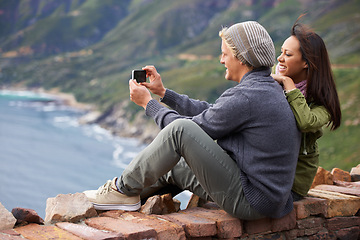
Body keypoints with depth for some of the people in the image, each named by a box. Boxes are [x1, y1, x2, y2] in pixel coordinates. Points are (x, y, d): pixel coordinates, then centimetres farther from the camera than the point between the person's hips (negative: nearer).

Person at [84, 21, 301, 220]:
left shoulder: (246, 97, -21)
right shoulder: (269, 88, 11)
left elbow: (191, 129, -12)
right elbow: (210, 113, 18)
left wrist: (148, 103, 1)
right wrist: (163, 92, 20)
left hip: (249, 201, -10)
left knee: (179, 129, -17)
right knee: (175, 168, 21)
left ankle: (125, 188, 0)